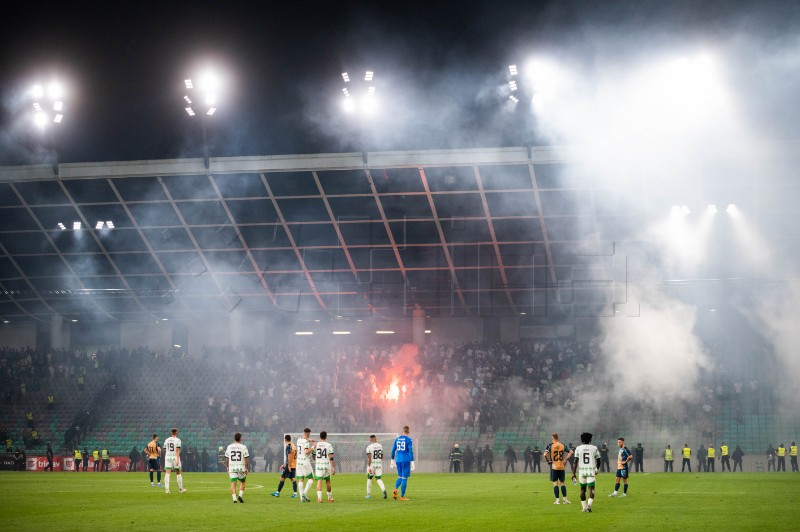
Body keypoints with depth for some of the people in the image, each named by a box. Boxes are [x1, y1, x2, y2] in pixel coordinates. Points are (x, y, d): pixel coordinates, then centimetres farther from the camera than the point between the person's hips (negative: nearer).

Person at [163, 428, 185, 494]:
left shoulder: (166, 440, 9)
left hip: (168, 457, 3)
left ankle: (166, 489, -20)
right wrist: (177, 460, -18)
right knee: (178, 473, 12)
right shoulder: (177, 440, -5)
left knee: (167, 473, -6)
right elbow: (177, 450, -14)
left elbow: (165, 451, 14)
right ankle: (180, 489, 21)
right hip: (175, 457, -3)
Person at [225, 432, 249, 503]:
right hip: (241, 467, -1)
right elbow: (246, 459, -6)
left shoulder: (229, 447, 4)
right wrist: (247, 468, 1)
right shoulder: (243, 447, -5)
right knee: (243, 482, 17)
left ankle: (234, 497, -13)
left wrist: (227, 467, 22)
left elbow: (227, 458, 10)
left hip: (232, 467, 1)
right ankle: (240, 495, 2)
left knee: (233, 483, 0)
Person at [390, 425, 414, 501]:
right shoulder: (409, 440, -6)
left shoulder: (397, 439, 9)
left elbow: (393, 450, 12)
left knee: (400, 477, 17)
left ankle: (395, 489, -10)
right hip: (406, 460, -5)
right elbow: (410, 451, -12)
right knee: (404, 478, 1)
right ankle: (402, 496, 0)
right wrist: (412, 462, -11)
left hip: (398, 460, 5)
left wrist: (392, 461, 22)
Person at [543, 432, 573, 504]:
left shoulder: (550, 445, -8)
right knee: (562, 482, 13)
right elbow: (571, 452, 2)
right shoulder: (562, 445, 2)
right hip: (561, 467, 3)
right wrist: (565, 460, 6)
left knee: (555, 483, 2)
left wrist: (548, 461, -4)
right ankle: (565, 499, 11)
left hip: (554, 467, -3)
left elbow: (545, 455, -19)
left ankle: (557, 500, -2)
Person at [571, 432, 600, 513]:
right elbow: (598, 460, 12)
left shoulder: (578, 448, 1)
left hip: (581, 471, 1)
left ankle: (584, 507, 19)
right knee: (591, 489, -4)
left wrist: (573, 473, -4)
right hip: (591, 471, -1)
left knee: (583, 489, 14)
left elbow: (575, 461, -6)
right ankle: (589, 504, -25)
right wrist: (597, 469, 30)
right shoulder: (594, 448, 3)